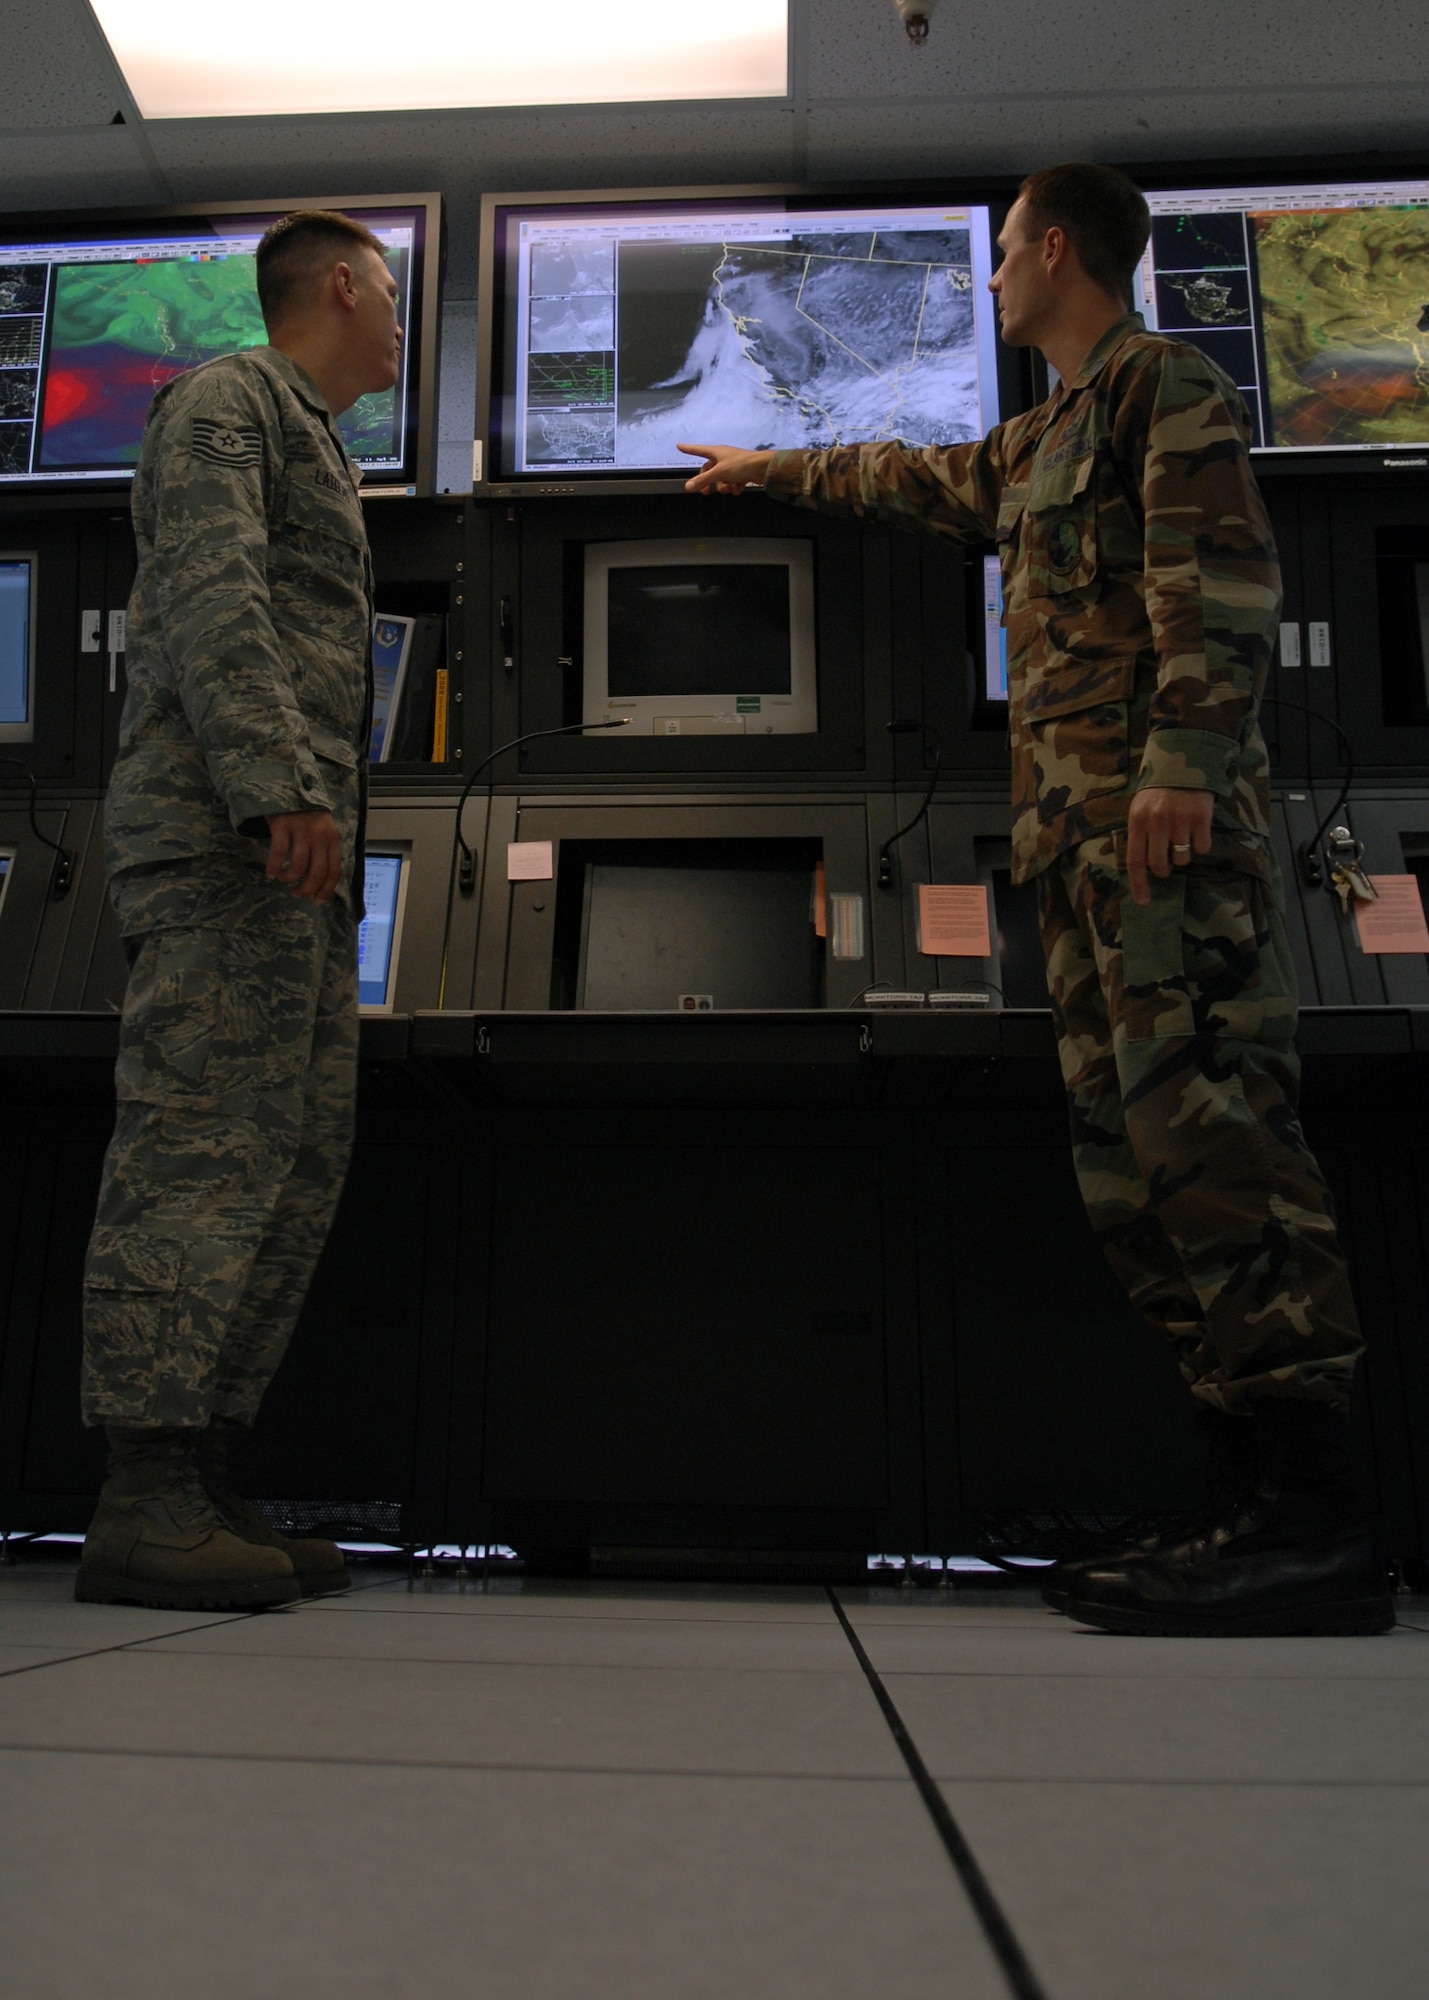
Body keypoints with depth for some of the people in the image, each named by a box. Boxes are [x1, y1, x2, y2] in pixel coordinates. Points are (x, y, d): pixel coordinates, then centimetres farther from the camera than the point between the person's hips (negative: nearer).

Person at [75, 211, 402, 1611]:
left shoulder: (310, 445, 33)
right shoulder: (224, 403, 4)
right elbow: (209, 600, -12)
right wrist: (278, 788, -24)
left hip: (297, 860, 10)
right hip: (230, 836, -10)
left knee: (301, 1163, 4)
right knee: (205, 1149, -14)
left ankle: (201, 1483, 8)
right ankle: (143, 1506, -12)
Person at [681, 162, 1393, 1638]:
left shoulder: (1162, 382, 5)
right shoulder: (1043, 437, 32)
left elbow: (1222, 574, -10)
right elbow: (921, 483, 49)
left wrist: (1183, 756, -22)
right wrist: (776, 472, 60)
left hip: (1163, 810, -9)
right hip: (1080, 825, 9)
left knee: (1203, 1118, -17)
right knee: (1129, 1147, 1)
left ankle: (1311, 1522, -17)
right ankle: (1252, 1500, 1)